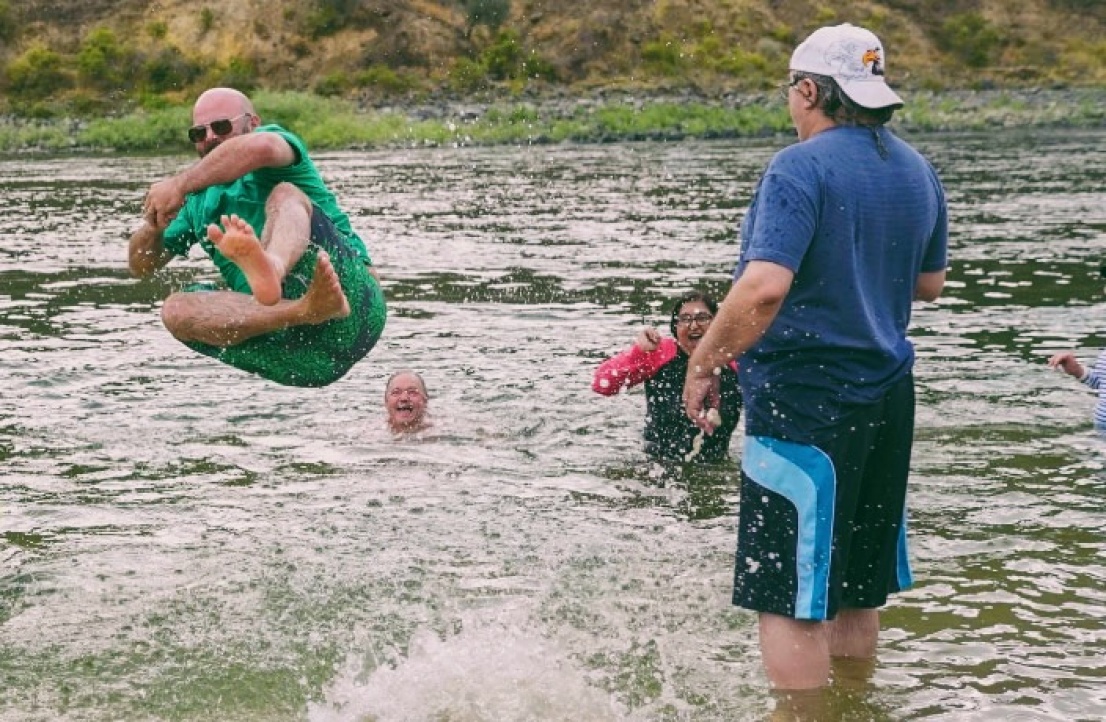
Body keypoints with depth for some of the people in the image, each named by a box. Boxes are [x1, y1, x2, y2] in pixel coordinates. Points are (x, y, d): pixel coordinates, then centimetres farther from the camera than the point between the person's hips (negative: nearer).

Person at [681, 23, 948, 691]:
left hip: (805, 403, -8)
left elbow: (765, 287, -26)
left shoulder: (801, 168, -15)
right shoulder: (918, 171, 9)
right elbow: (929, 284, 21)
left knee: (788, 597, -1)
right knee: (854, 590, 19)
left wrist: (704, 364, -15)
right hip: (887, 398, 8)